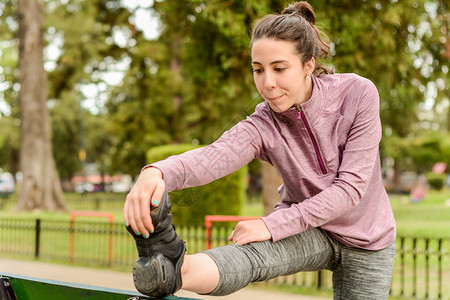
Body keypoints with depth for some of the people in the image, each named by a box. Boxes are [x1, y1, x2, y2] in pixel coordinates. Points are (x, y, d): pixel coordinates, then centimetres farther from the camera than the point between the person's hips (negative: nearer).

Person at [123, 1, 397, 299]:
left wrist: (273, 224, -32)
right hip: (309, 231, -2)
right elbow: (212, 157, -41)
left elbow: (350, 187, -25)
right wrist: (156, 172, -64)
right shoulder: (262, 126, -19)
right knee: (259, 250, -33)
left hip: (366, 243, 2)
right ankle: (175, 271, -59)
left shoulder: (358, 93, -21)